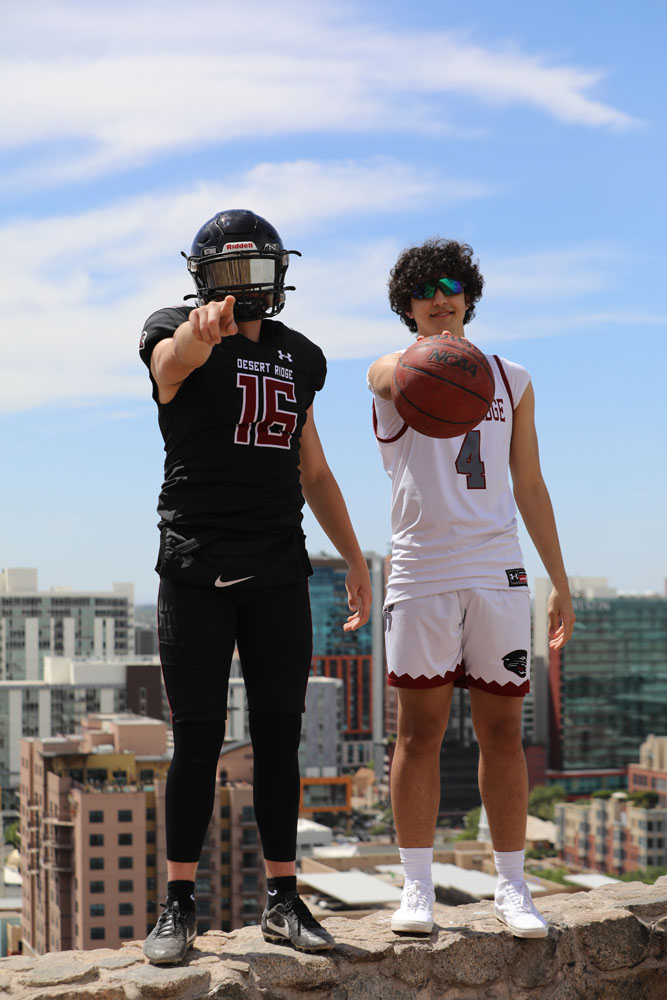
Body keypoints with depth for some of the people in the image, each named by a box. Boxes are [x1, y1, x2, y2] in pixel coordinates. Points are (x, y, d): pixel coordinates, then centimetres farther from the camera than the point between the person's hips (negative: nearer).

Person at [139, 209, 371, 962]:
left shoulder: (296, 356, 16)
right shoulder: (177, 337, 0)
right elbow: (173, 358, -28)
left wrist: (354, 558, 18)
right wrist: (201, 330, -52)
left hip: (279, 570, 4)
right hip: (196, 567, -4)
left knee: (279, 735, 5)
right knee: (197, 737, -2)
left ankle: (282, 900, 13)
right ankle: (179, 905, 7)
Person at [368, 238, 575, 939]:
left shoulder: (511, 380, 16)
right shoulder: (390, 373, 5)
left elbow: (530, 488, 18)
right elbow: (401, 381, -23)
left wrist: (561, 582, 14)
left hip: (498, 573, 3)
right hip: (420, 572, -2)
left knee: (502, 731, 4)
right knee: (419, 729, -1)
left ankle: (511, 887, 12)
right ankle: (417, 888, 8)